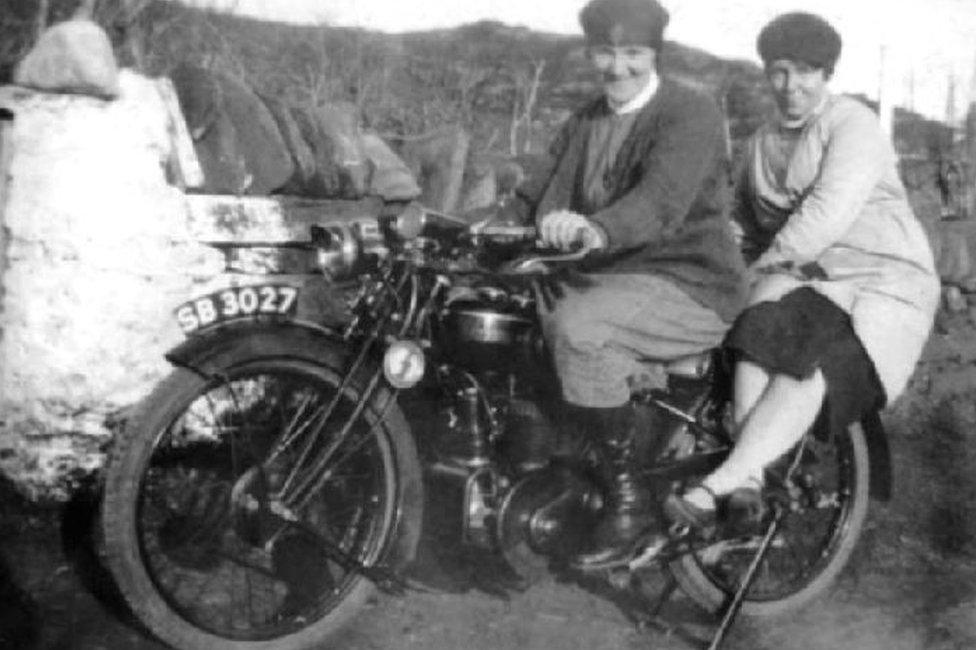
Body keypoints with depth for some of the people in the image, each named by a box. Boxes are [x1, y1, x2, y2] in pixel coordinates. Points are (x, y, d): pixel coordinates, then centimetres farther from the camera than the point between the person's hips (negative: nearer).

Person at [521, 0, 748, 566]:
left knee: (578, 328, -32)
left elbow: (662, 199, -29)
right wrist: (554, 222, -22)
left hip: (692, 287, -7)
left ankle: (630, 495, -17)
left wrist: (595, 230, -48)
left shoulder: (692, 113, -10)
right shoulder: (586, 121, 16)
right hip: (612, 276, 8)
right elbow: (557, 188, 2)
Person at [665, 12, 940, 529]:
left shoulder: (853, 124, -6)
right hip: (801, 279, 5)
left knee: (810, 369, -32)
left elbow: (829, 213, -20)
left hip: (879, 280, -5)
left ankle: (718, 485, -38)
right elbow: (744, 217, 25)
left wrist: (765, 264, -14)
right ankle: (749, 482, -37)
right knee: (759, 335, -29)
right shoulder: (763, 142, 17)